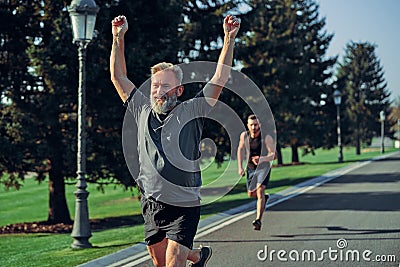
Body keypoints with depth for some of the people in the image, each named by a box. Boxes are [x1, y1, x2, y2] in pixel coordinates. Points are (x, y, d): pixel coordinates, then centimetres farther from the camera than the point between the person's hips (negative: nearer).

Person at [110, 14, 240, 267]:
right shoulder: (143, 112, 7)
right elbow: (119, 77, 13)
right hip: (151, 206, 5)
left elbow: (220, 78, -10)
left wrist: (229, 39, -16)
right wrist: (118, 38, 9)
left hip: (184, 208, -5)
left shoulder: (190, 112, -4)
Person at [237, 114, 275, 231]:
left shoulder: (267, 137, -20)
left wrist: (262, 159, -42)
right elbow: (240, 149, 11)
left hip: (263, 166, -5)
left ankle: (258, 220, -26)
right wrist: (240, 167, 6)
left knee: (260, 191, -22)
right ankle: (264, 197, 48)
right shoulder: (244, 136, -8)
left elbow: (273, 155, -23)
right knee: (251, 194, 13)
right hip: (250, 168, 5)